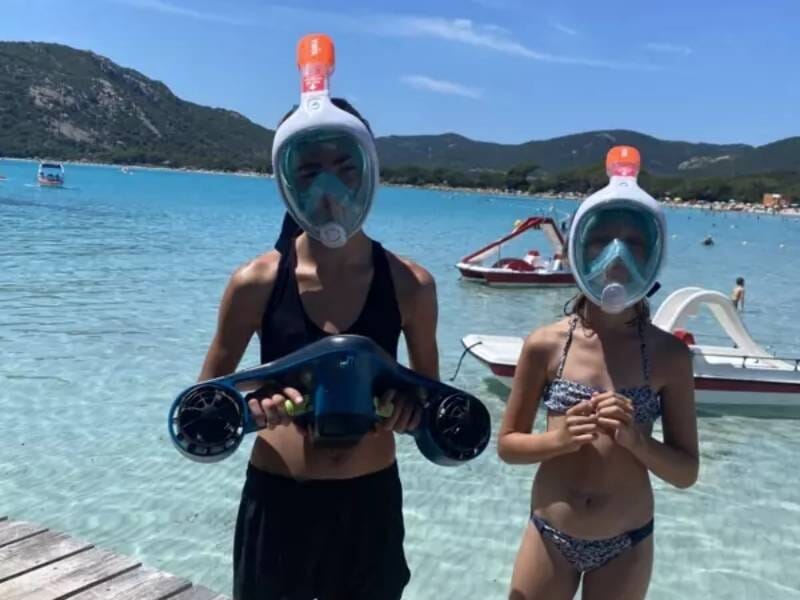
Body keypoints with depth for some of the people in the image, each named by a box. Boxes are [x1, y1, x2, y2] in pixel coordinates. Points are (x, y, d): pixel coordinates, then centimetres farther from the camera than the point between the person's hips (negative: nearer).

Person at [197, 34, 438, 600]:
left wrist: (411, 410, -17)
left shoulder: (411, 285, -9)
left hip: (371, 500, 1)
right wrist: (255, 406, -21)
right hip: (277, 500, -1)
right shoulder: (256, 283, -12)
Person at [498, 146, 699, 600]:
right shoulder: (545, 345, -10)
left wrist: (635, 439, -22)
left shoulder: (669, 355, -10)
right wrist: (559, 439, -20)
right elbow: (507, 444, -2)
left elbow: (686, 472, -5)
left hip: (626, 545, 0)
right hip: (549, 537, 0)